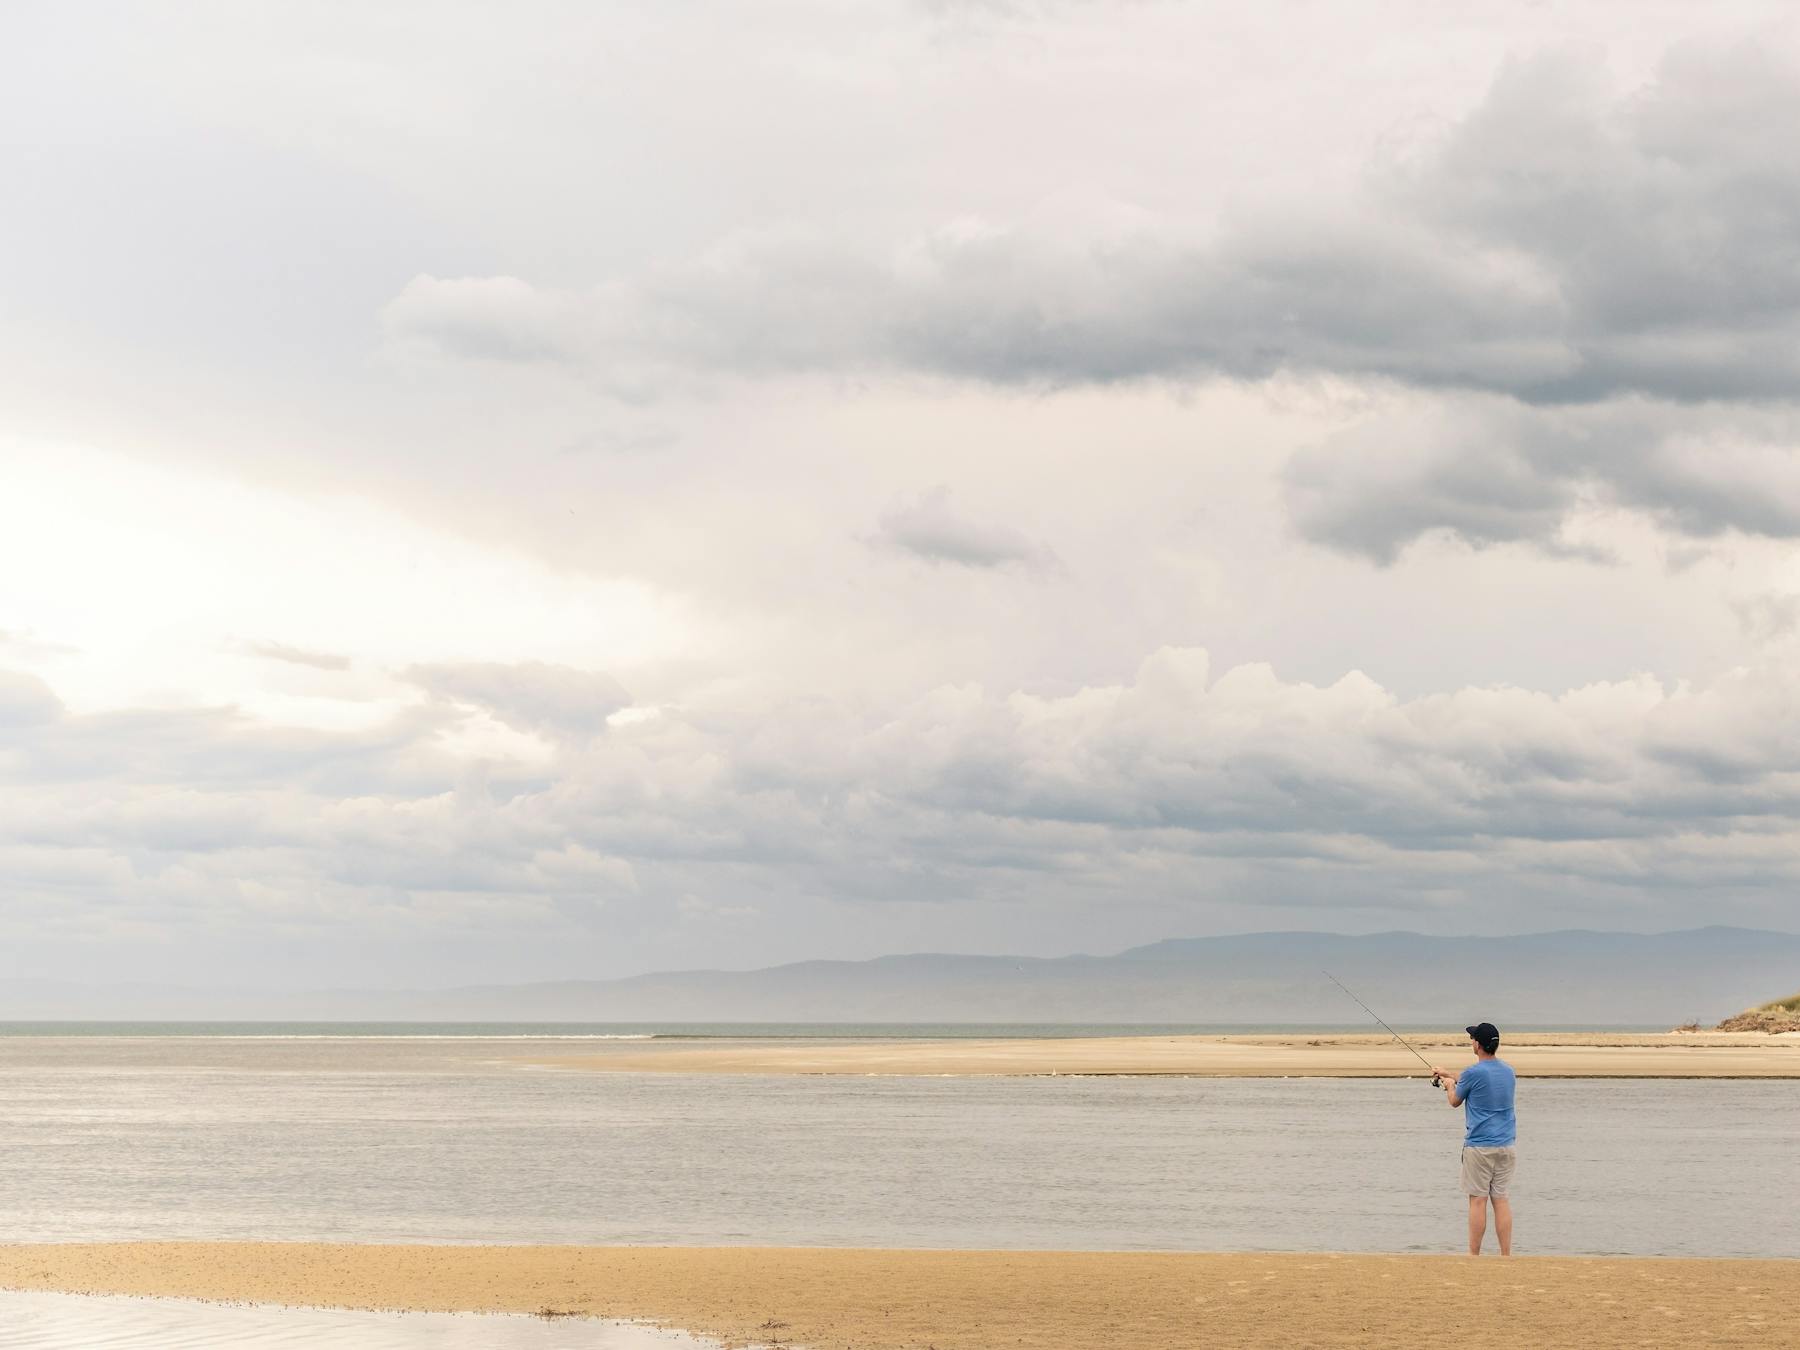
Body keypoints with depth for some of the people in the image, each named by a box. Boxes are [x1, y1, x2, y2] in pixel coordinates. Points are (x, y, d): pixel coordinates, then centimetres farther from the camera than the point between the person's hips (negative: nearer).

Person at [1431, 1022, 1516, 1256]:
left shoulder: (1473, 1073, -13)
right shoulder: (1507, 1070, 8)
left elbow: (1455, 1101, 4)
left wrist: (1450, 1085, 25)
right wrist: (1447, 1073, 39)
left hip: (1479, 1146, -6)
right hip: (1505, 1145, 6)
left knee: (1478, 1200, -1)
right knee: (1501, 1199, 7)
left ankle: (1474, 1255, 4)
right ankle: (1506, 1254, 5)